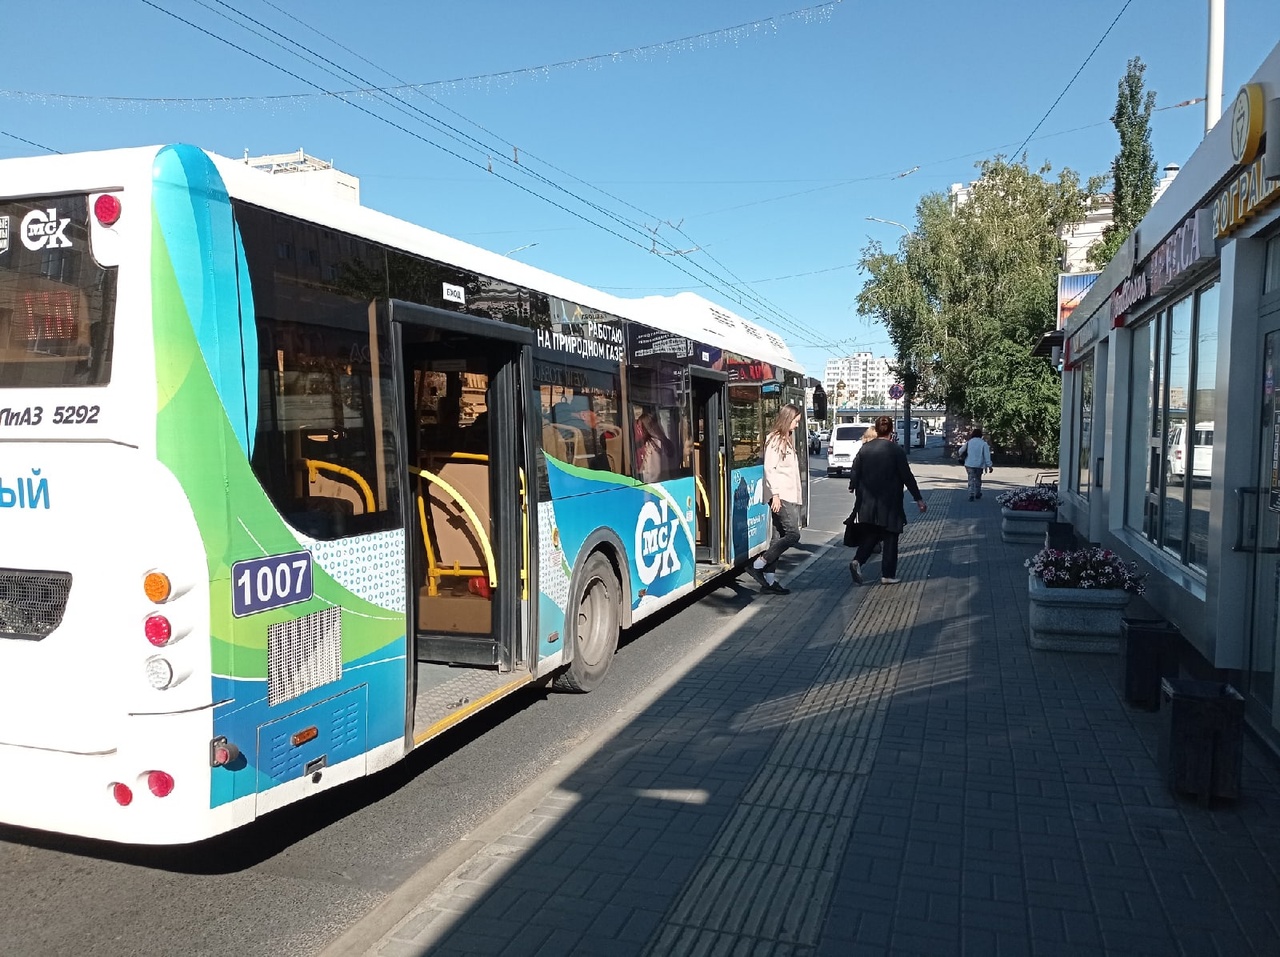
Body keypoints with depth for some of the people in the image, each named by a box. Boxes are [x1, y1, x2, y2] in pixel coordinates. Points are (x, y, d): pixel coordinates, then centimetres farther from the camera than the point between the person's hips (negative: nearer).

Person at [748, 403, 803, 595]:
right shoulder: (774, 439, -7)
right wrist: (775, 494, -21)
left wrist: (796, 496, 15)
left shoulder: (788, 440, 21)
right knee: (792, 534, -13)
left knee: (779, 537, 7)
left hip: (789, 495, 9)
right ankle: (758, 565, -8)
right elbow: (769, 469, -15)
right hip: (779, 496, -9)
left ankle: (769, 578, 9)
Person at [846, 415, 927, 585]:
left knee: (870, 535, 16)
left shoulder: (865, 449, 1)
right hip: (889, 503, -4)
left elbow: (854, 472, 4)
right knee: (890, 537, 8)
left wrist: (852, 487, 25)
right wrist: (918, 499, 0)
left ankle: (857, 561, -5)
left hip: (868, 502, 4)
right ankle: (888, 574, 12)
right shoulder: (896, 450, -10)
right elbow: (907, 476, -8)